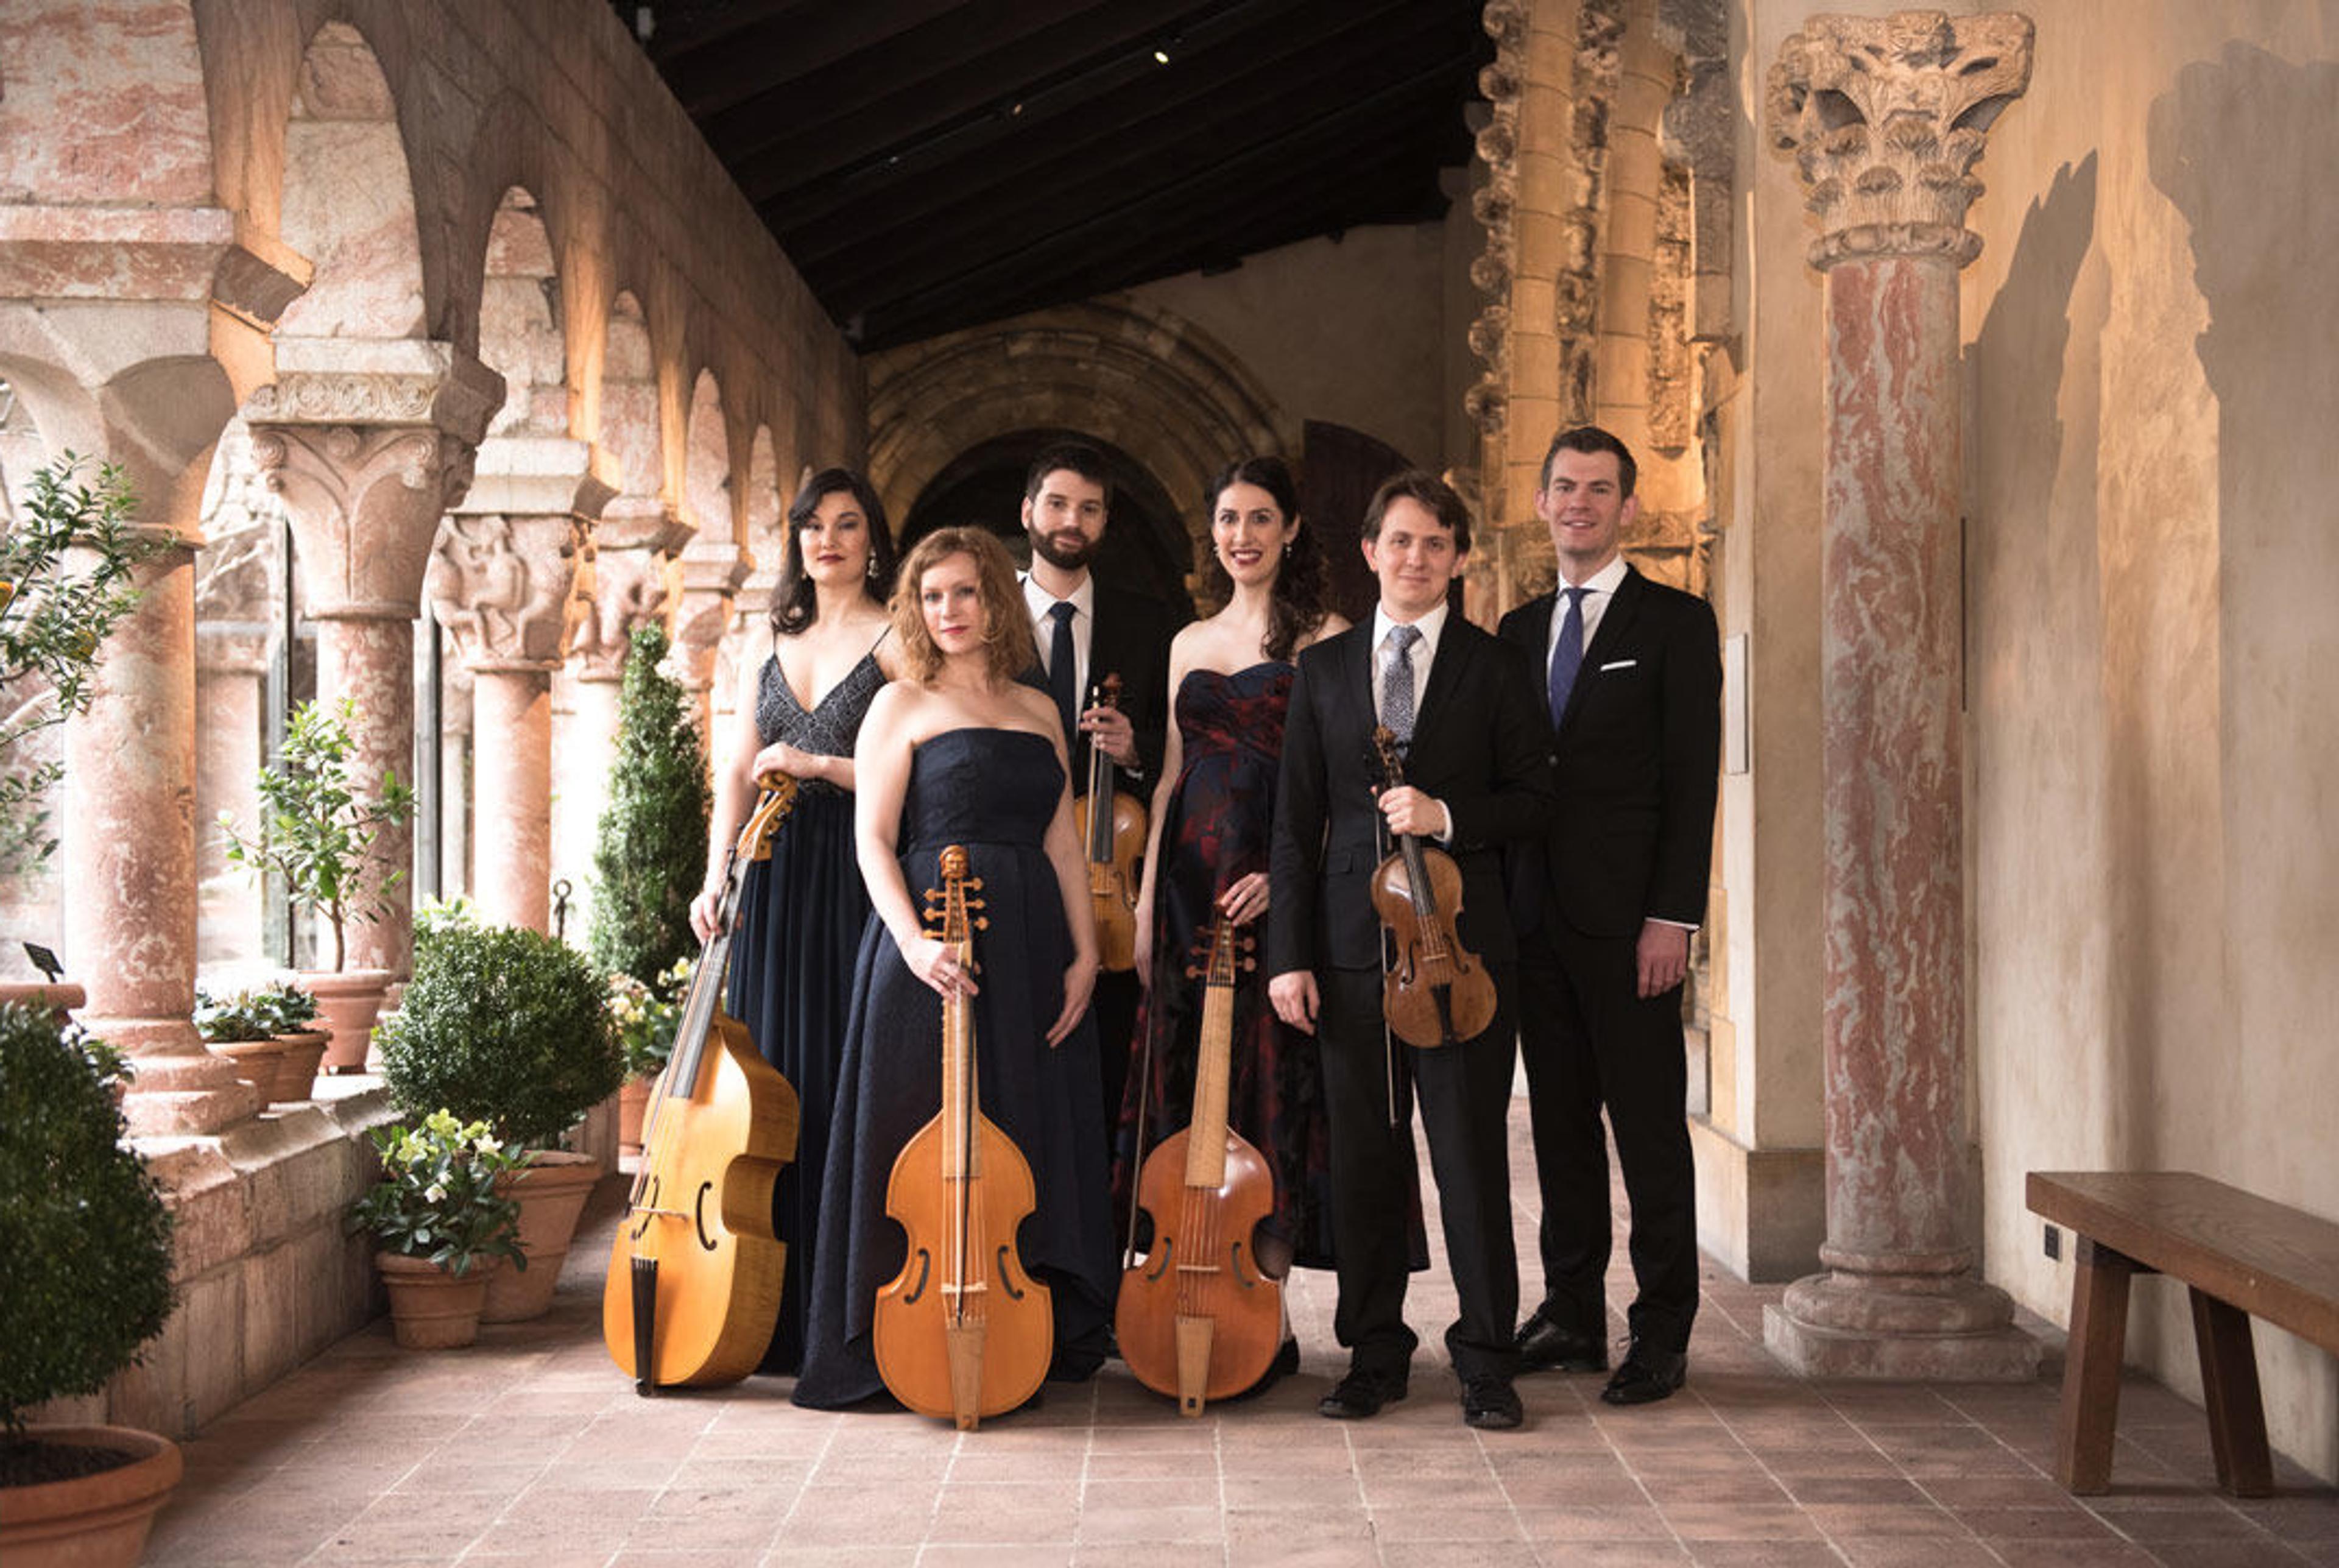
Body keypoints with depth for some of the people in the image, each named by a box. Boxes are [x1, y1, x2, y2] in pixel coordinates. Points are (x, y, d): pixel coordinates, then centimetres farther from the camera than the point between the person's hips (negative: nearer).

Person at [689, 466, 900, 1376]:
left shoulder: (894, 638, 0)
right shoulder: (773, 644, 17)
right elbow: (737, 771, 12)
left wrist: (820, 765, -12)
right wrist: (717, 877, 1)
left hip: (856, 877, -5)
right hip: (775, 878, 5)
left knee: (847, 1075, -7)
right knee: (775, 1077, 5)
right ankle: (779, 1311, 12)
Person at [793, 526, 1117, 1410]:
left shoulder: (1038, 712, 15)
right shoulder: (902, 705, 3)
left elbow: (1062, 844, 13)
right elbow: (874, 843, -4)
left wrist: (1084, 953, 1)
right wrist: (914, 942, -18)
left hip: (1032, 947, 5)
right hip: (935, 950, -4)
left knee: (1032, 1134, 6)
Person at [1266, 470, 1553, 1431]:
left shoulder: (1496, 670, 6)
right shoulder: (1324, 669, 11)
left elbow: (1533, 799, 6)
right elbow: (1295, 821, 8)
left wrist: (1448, 814, -13)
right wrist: (1288, 952, 1)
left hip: (1461, 943, -2)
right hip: (1352, 946, 2)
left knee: (1471, 1154, -1)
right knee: (1362, 1158, 5)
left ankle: (1485, 1360, 8)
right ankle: (1373, 1353, 17)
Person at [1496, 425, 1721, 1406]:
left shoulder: (1675, 623, 0)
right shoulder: (1520, 632, 16)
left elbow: (1693, 778, -7)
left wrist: (1673, 916, -14)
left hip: (1626, 916, -5)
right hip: (1536, 914, 5)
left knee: (1649, 1127, -2)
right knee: (1561, 1121, 10)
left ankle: (1661, 1334, 6)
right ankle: (1571, 1316, 18)